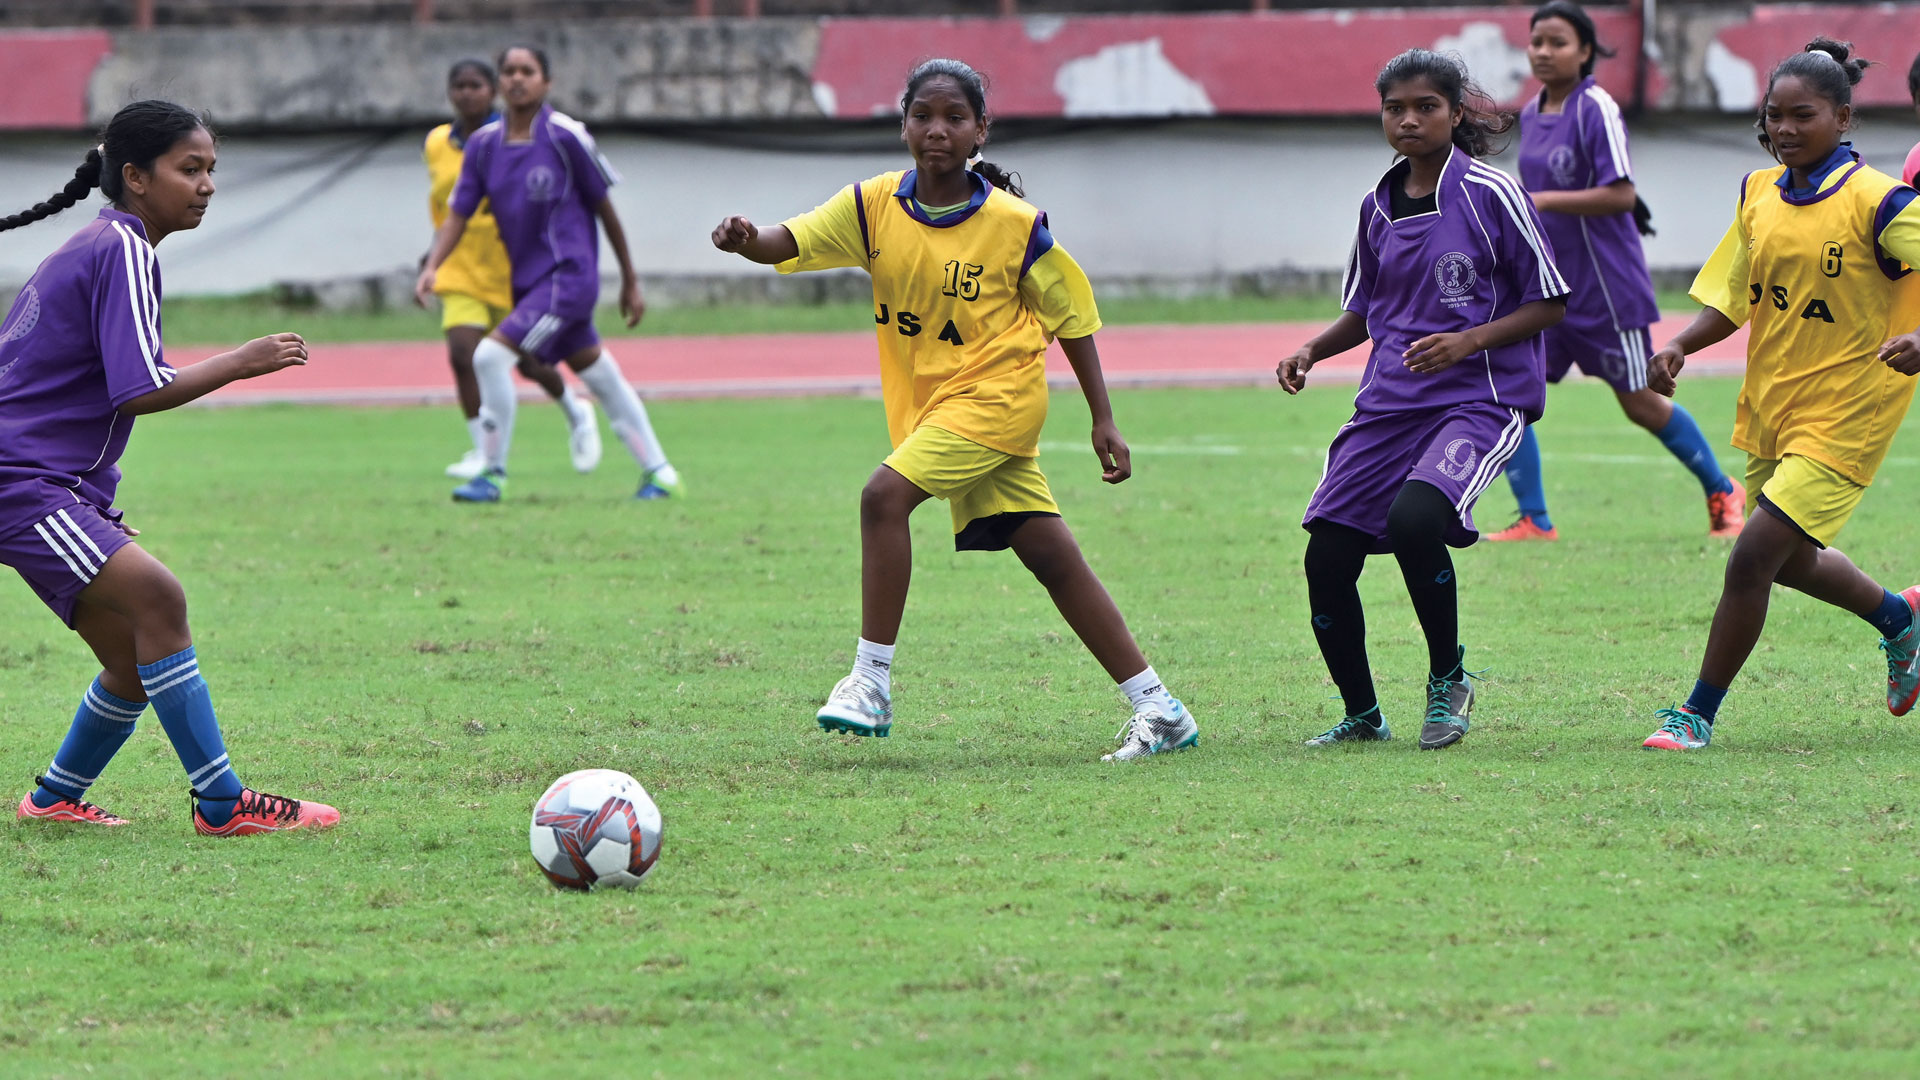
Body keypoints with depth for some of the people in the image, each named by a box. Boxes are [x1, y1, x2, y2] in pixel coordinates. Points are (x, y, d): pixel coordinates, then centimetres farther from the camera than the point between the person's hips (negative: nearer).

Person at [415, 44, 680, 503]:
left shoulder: (565, 136, -11)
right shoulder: (484, 144, 4)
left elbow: (604, 207, -4)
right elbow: (458, 213, 4)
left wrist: (630, 281, 2)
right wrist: (431, 267, -14)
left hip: (567, 275, -7)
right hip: (528, 280, 7)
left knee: (491, 357, -17)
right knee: (599, 375, 14)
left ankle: (494, 475, -5)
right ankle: (659, 473, 23)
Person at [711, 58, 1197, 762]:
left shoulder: (1014, 225, -11)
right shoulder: (874, 206, -2)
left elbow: (1070, 314, -1)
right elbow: (792, 242, -12)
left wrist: (1103, 421, 0)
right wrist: (747, 241, -36)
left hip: (996, 393, -5)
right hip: (930, 403, 5)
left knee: (885, 493, -24)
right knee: (1050, 555, 4)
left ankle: (871, 684, -19)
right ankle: (1158, 710, 10)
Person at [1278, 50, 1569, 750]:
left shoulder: (1491, 194, -6)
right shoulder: (1379, 206, 12)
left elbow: (1550, 304, -4)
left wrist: (1468, 341, -17)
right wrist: (1312, 352, 6)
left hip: (1480, 398, -6)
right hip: (1388, 404, 6)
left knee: (1414, 519, -31)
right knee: (1327, 555, -5)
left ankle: (1449, 678, -7)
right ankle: (1361, 715, 16)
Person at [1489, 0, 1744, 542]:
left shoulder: (1596, 110, -15)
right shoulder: (1531, 115, 9)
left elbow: (1620, 195, -21)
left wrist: (1543, 201, -24)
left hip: (1604, 283, -7)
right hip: (1544, 283, 7)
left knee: (1639, 402, 4)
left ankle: (1723, 493, 24)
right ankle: (1534, 520, -1)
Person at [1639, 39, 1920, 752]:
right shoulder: (1759, 194, 4)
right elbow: (1731, 299, 11)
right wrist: (1680, 347, -6)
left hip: (1842, 417, -8)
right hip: (1770, 410, 8)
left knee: (1754, 555, -15)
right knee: (1791, 561, 22)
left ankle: (1700, 714, -3)